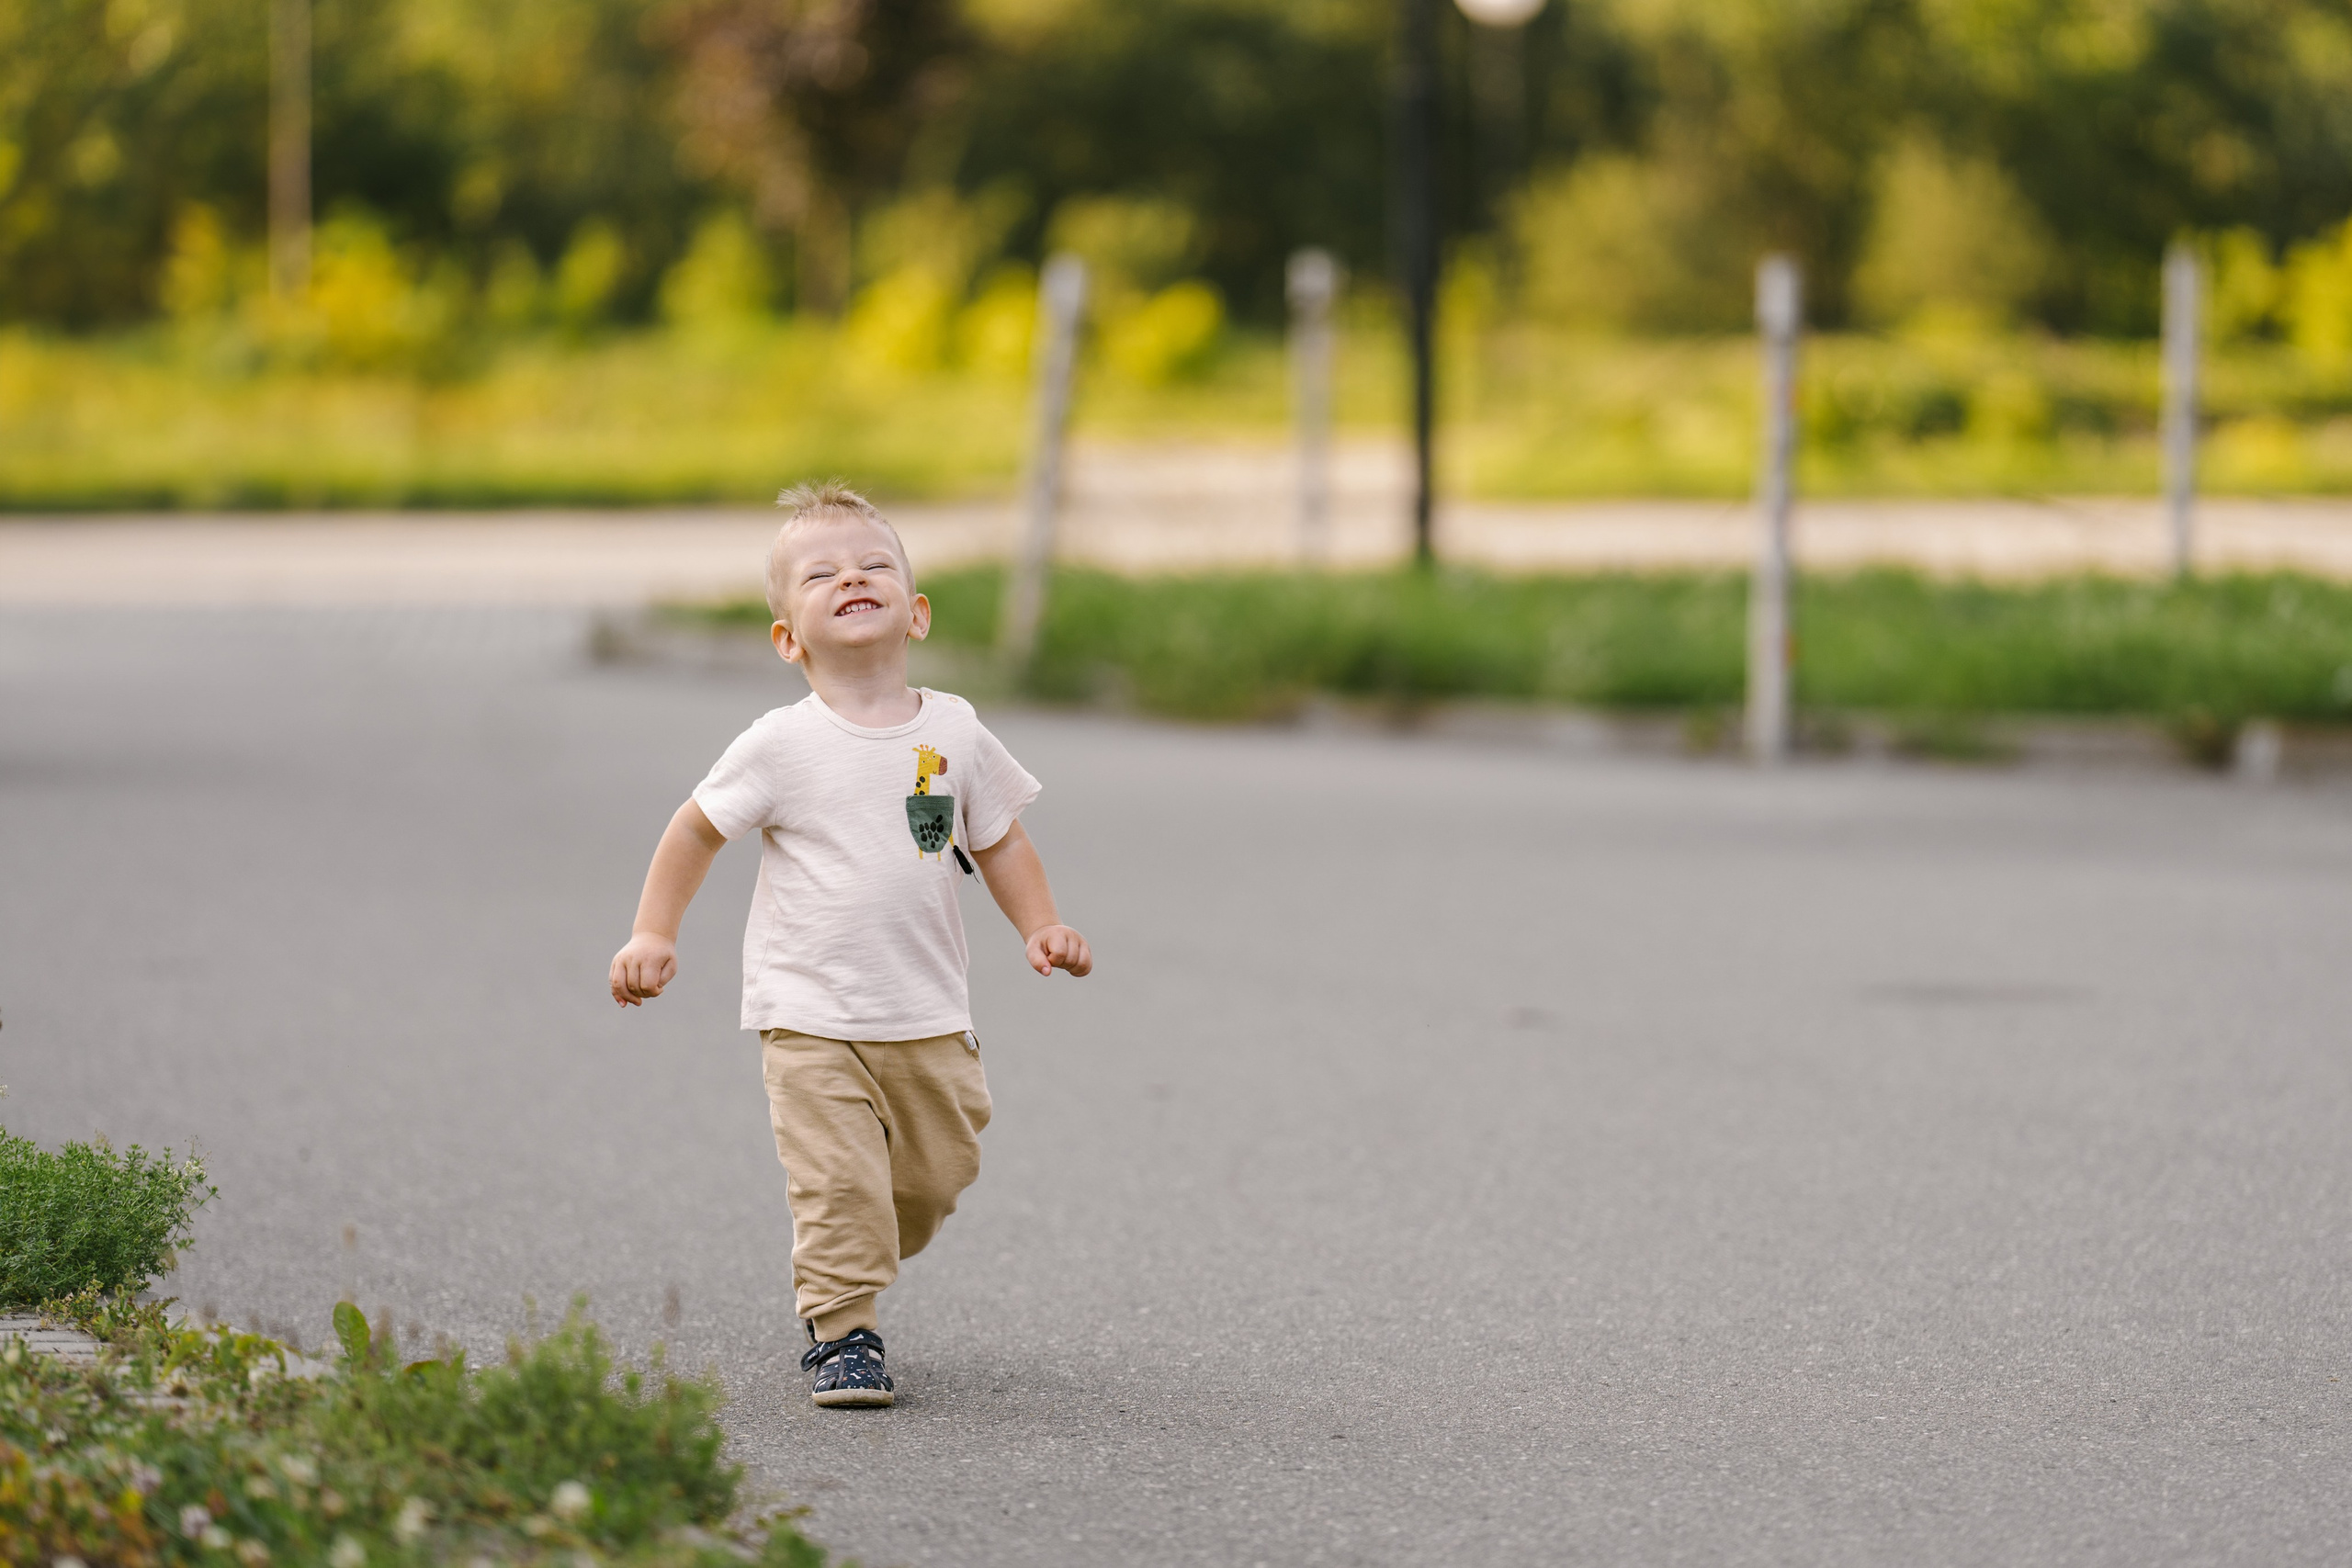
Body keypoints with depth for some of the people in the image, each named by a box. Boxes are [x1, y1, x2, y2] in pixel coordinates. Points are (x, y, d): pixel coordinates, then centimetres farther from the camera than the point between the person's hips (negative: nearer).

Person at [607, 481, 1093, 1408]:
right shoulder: (781, 747, -8)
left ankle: (846, 1268, 36)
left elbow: (999, 841, 13)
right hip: (811, 1018, -4)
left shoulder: (954, 733, 1)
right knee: (838, 1183, -14)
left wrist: (1040, 926, 0)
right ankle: (840, 1334, -4)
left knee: (935, 1175, 12)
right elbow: (695, 833, 2)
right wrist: (653, 936, -4)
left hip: (928, 1018, 4)